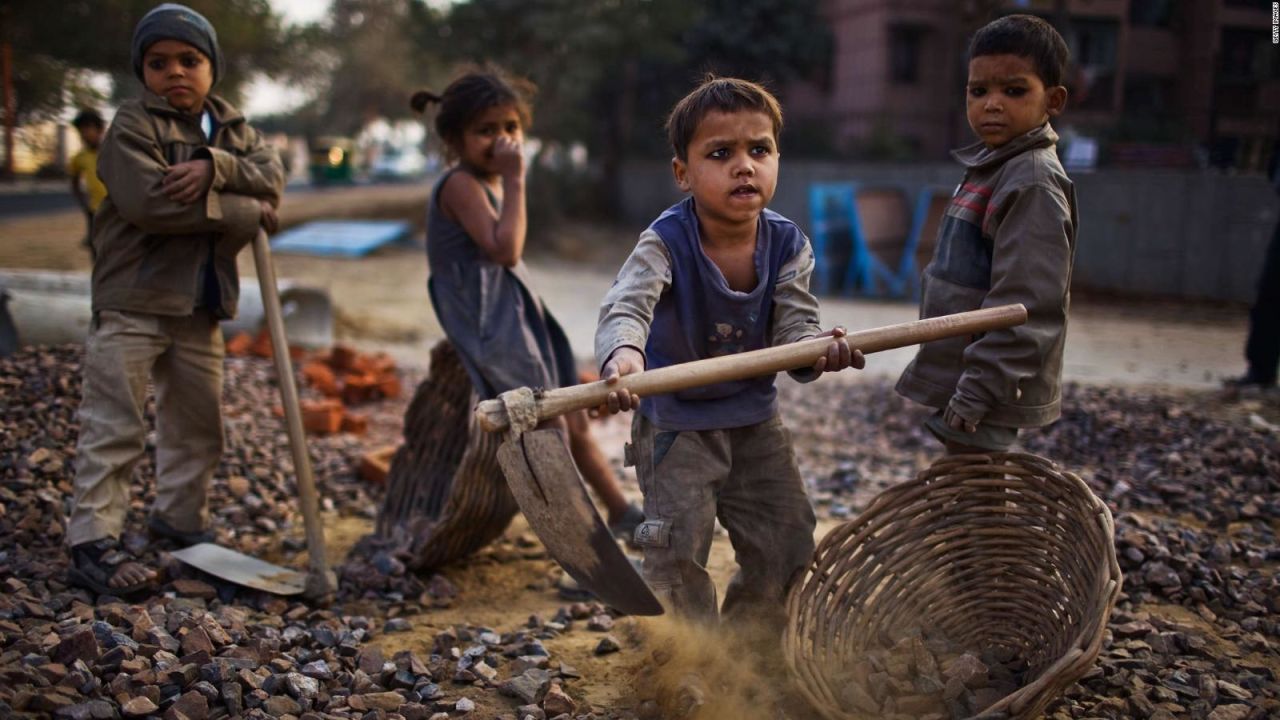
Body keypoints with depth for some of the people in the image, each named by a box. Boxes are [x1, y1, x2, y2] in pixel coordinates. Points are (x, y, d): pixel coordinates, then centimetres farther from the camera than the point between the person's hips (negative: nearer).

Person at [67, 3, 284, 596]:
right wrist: (245, 211, -18)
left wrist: (214, 167, -25)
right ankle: (91, 542, -3)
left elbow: (272, 176, -6)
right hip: (132, 300, -6)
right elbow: (148, 201, -23)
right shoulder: (133, 124, -8)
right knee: (114, 427, -6)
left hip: (201, 306, 7)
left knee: (197, 422, 17)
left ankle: (180, 516, 34)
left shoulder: (232, 127, 11)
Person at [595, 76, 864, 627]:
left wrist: (819, 350, -42)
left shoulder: (787, 244, -11)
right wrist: (622, 354, -63)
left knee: (786, 549, 13)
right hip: (675, 422, -4)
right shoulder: (665, 242, -23)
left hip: (756, 420, 5)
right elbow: (626, 305, -39)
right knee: (678, 559, -5)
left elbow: (794, 325, -17)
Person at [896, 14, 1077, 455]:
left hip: (987, 392, -9)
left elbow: (1025, 305, -23)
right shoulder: (991, 168, 12)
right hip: (961, 382, 9)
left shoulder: (1034, 182, -18)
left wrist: (976, 392, -23)